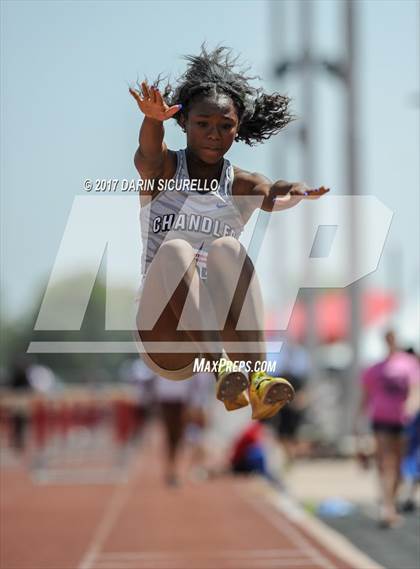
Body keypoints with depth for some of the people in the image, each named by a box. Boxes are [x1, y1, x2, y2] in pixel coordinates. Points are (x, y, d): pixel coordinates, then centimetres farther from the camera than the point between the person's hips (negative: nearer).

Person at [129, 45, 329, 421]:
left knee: (227, 247, -26)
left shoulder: (242, 185, 8)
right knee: (175, 249, -28)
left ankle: (256, 378, -43)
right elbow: (149, 155, -19)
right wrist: (153, 119, -44)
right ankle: (220, 369, -48)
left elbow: (273, 197, -16)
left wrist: (295, 193, -42)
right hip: (164, 342, -1)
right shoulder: (164, 170, 6)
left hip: (226, 331, 1)